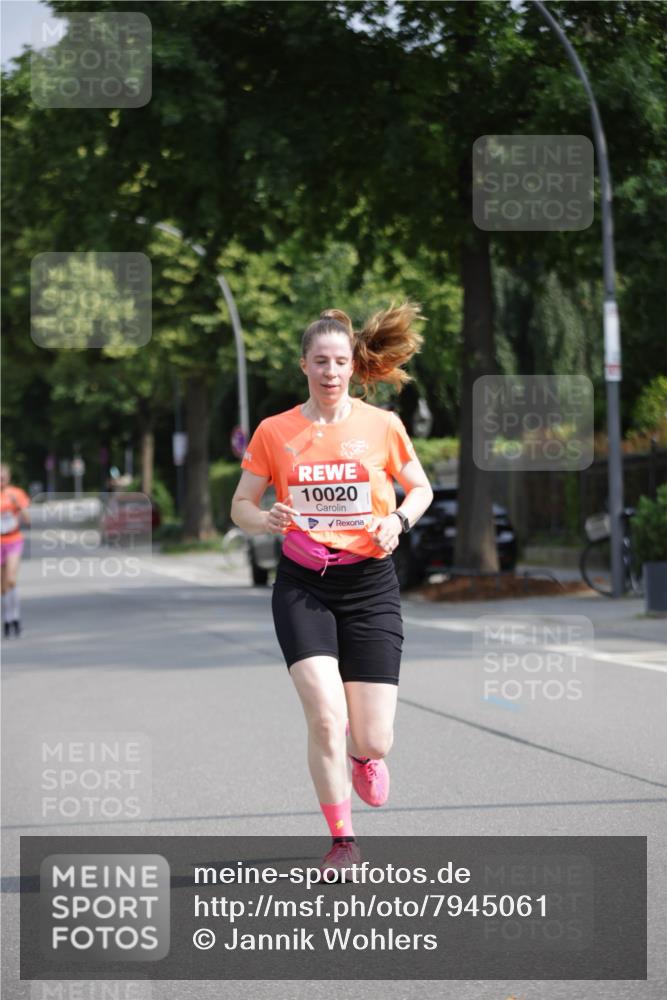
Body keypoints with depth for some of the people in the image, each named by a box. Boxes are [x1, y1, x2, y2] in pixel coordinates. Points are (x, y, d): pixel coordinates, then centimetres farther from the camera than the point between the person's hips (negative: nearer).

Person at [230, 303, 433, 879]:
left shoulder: (382, 426, 0)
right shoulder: (274, 432, 1)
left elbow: (421, 489, 13)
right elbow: (240, 506, 8)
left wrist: (399, 519, -8)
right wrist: (267, 520, -15)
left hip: (371, 587, 0)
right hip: (303, 586, 0)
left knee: (374, 741, -4)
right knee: (325, 715, -18)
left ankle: (361, 753, 37)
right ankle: (342, 840, 0)